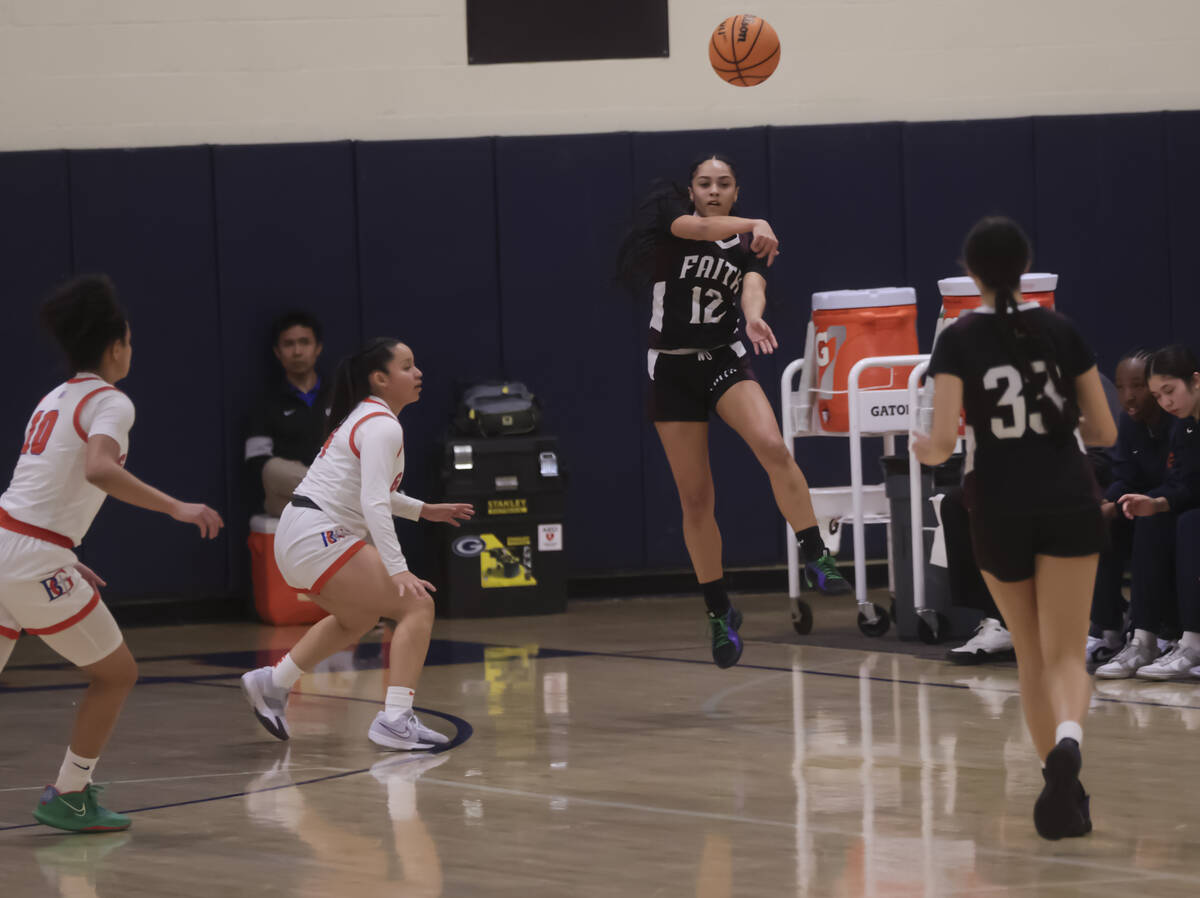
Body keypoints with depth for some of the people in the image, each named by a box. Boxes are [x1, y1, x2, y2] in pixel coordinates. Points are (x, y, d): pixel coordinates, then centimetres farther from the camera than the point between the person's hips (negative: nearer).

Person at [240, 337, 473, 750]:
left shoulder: (364, 418, 18)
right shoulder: (383, 427, -14)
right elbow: (373, 503, -24)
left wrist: (424, 510, 28)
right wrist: (398, 570, -30)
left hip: (296, 538, 11)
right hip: (317, 536, -11)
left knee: (358, 619, 32)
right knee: (417, 606, -13)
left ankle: (273, 683, 35)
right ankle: (394, 720, -22)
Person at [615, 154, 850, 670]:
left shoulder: (751, 246, 6)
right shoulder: (669, 213, 1)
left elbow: (754, 286, -15)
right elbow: (698, 228, -23)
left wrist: (754, 317, -38)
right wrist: (754, 224, -38)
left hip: (725, 361, 1)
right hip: (672, 370, -1)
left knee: (773, 447, -28)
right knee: (695, 497, 2)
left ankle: (816, 558, -24)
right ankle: (719, 612, 13)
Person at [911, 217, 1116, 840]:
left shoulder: (959, 341, -4)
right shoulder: (1061, 331, 2)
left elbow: (942, 444, -12)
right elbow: (1104, 432, 6)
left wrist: (923, 449, 11)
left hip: (999, 509, 0)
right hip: (1069, 503, 0)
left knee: (1031, 653, 17)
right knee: (1065, 653, -4)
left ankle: (1063, 789, 16)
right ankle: (1067, 742, -35)